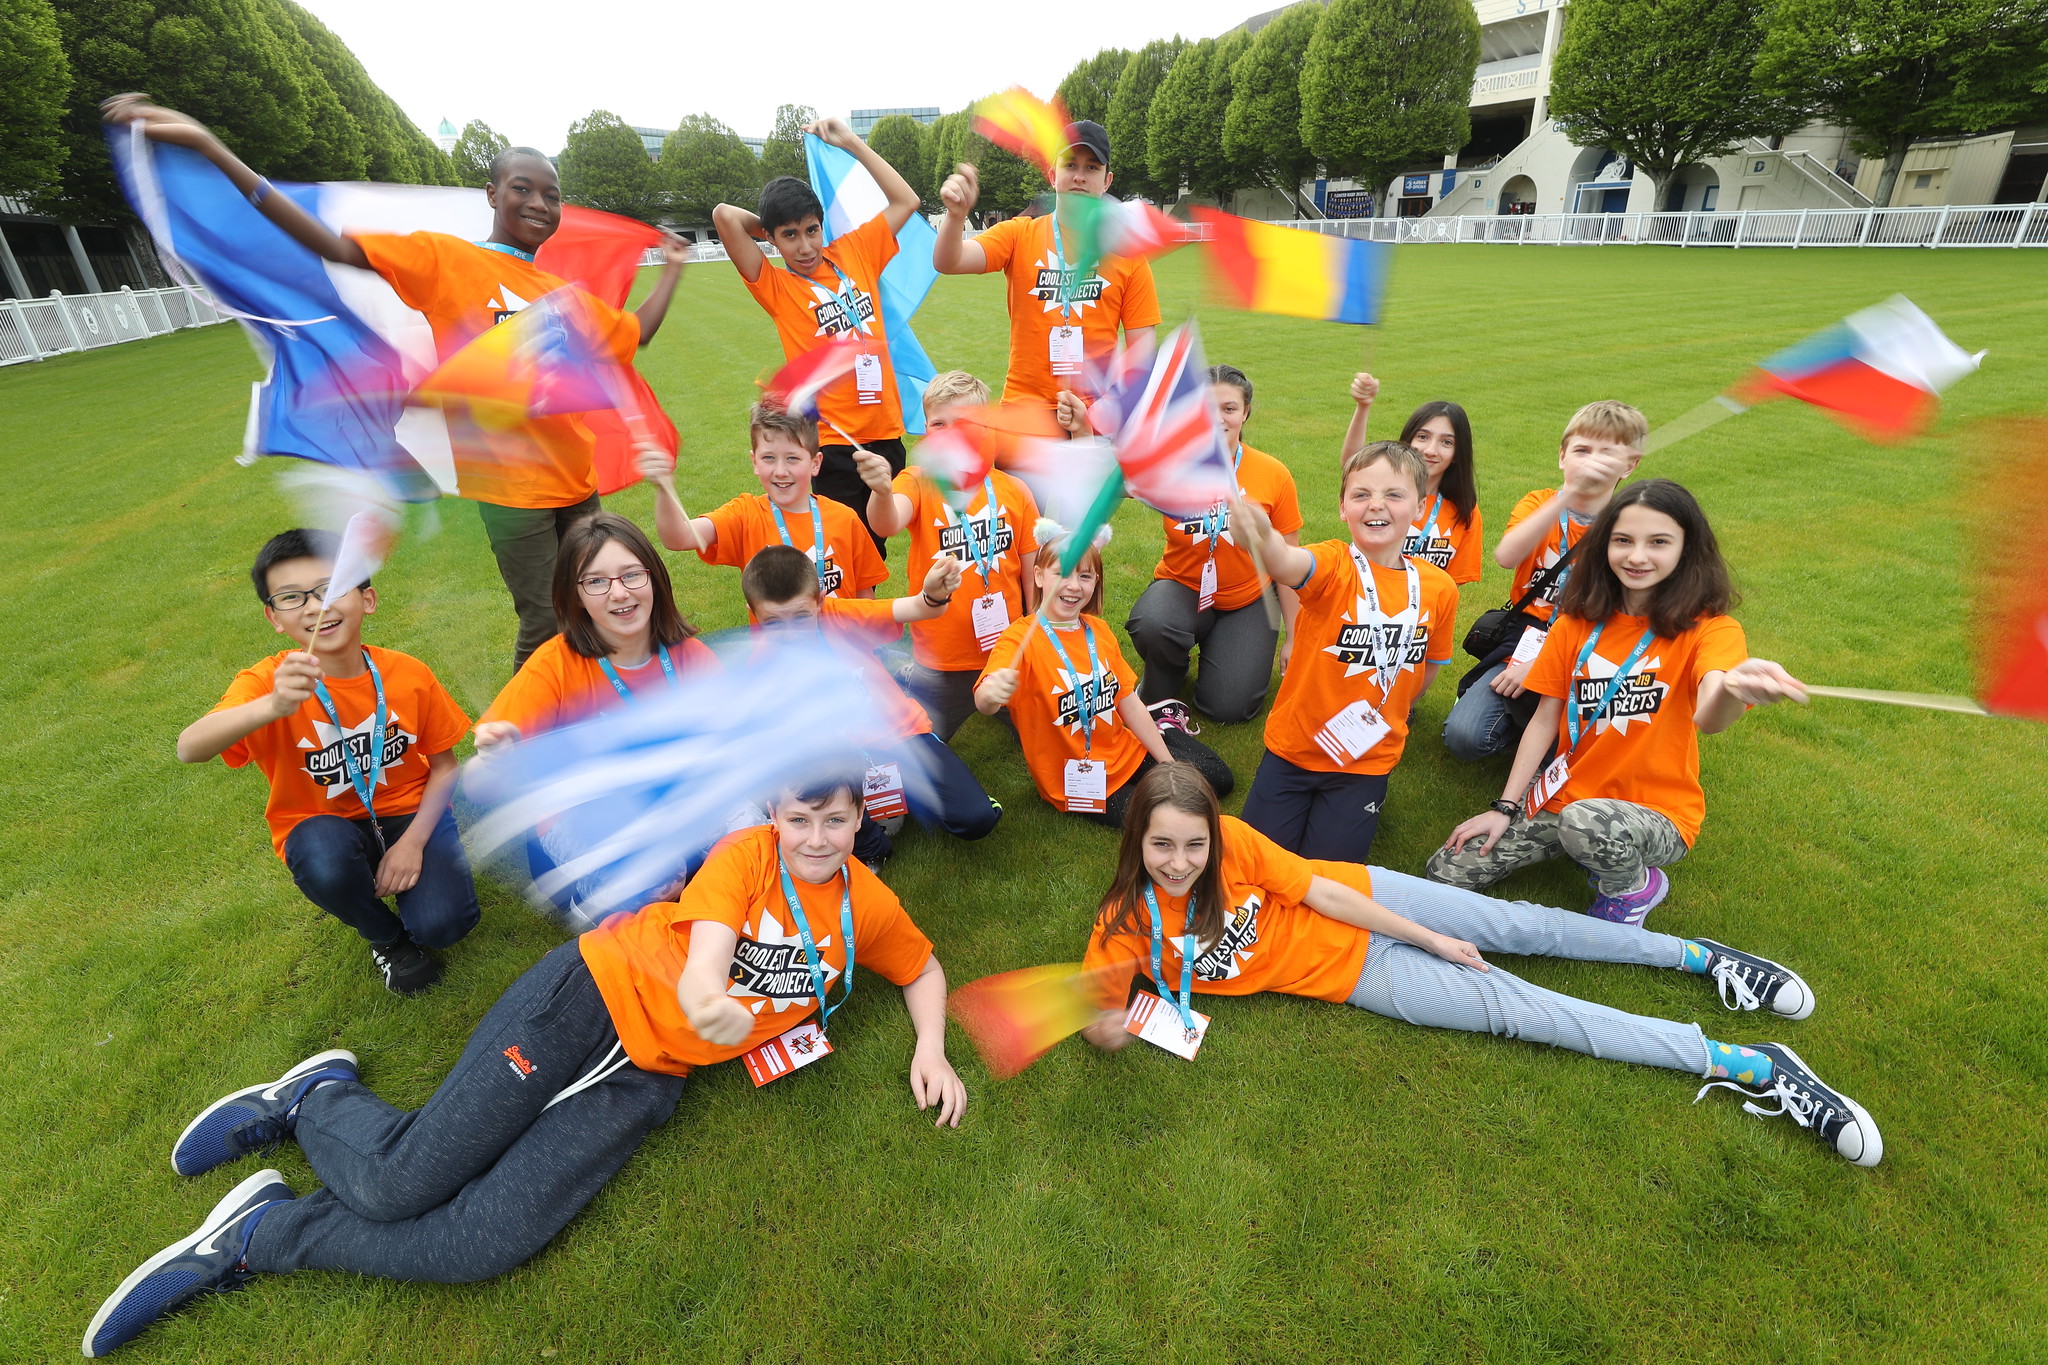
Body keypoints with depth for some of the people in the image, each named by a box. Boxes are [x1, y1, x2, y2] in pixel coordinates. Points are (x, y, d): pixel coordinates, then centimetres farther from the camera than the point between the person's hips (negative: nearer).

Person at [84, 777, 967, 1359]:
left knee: (481, 1246, -10)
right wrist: (708, 1002, -42)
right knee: (401, 1181, -12)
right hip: (589, 997, -3)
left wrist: (930, 1051, 1)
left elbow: (923, 968, 17)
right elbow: (700, 973, -19)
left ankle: (259, 1236, 13)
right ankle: (316, 1101, 23)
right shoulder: (747, 853, -10)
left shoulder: (867, 906, 2)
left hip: (646, 1078, 3)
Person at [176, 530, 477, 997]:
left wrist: (413, 840, -15)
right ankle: (385, 936, -1)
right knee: (327, 858, -36)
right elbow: (189, 748, -36)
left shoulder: (409, 675, -13)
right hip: (324, 826, 0)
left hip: (407, 812, 0)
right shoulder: (267, 681, -17)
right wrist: (272, 705, -56)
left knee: (441, 924, -20)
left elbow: (443, 765, -3)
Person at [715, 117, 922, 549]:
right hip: (832, 443, -4)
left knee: (875, 550, 14)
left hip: (885, 431, 4)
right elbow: (724, 215, -14)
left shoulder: (854, 252, 9)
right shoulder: (776, 287, -2)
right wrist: (771, 227, 5)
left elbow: (906, 200, 16)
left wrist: (849, 141, 11)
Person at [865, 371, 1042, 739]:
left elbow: (1033, 574, 1)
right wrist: (881, 490, -52)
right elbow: (886, 525, -31)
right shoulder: (918, 483, -8)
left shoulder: (1014, 490, -3)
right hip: (941, 663, -1)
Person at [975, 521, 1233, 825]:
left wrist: (1169, 765, 2)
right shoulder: (1022, 638, -21)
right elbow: (984, 703, -39)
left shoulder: (1099, 629, -1)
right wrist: (992, 692, -63)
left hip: (1125, 754, 6)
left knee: (1220, 778, 11)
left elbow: (1129, 701, 3)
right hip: (1075, 783, -5)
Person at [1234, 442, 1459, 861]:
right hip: (1294, 745, -1)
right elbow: (1288, 564, -43)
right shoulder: (1333, 564, -17)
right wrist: (1263, 533, -63)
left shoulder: (1439, 588, -5)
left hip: (1368, 759, 2)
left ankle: (1369, 798, 27)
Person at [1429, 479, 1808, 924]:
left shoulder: (1708, 629, -10)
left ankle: (1635, 886, -1)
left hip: (1656, 813, -4)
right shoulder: (1577, 622, 2)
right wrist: (1504, 808, -3)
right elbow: (1544, 720, 4)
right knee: (1447, 871, -9)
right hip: (1564, 795, 5)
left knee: (1586, 820, -39)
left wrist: (1733, 689, -56)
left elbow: (1707, 719, -31)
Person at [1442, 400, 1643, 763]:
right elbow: (1506, 557, -23)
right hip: (1523, 646, 1)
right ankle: (1532, 719, 10)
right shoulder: (1539, 504, 2)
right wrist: (1570, 494, -34)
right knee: (1463, 737, -20)